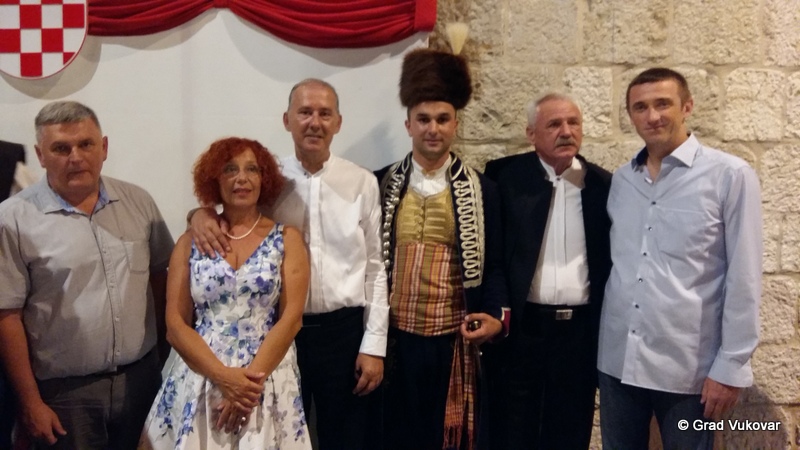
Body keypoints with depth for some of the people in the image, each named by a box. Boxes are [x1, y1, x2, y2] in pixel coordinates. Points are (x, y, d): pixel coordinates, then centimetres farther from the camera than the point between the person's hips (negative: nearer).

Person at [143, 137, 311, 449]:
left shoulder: (287, 238, 1)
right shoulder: (191, 242, 4)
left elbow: (291, 317, -6)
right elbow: (175, 323, 0)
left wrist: (251, 381, -14)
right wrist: (223, 376, -12)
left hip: (268, 381, -1)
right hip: (200, 380, 1)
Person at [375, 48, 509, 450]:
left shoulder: (481, 189, 4)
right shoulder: (380, 185, 3)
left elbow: (492, 265, 5)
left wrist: (494, 315, -9)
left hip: (454, 341, 0)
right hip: (395, 340, 0)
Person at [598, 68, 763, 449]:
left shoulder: (730, 176, -7)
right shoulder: (620, 180, 7)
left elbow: (743, 279, -7)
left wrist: (731, 367, -9)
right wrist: (598, 341, 7)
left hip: (688, 365, -4)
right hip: (617, 360, 4)